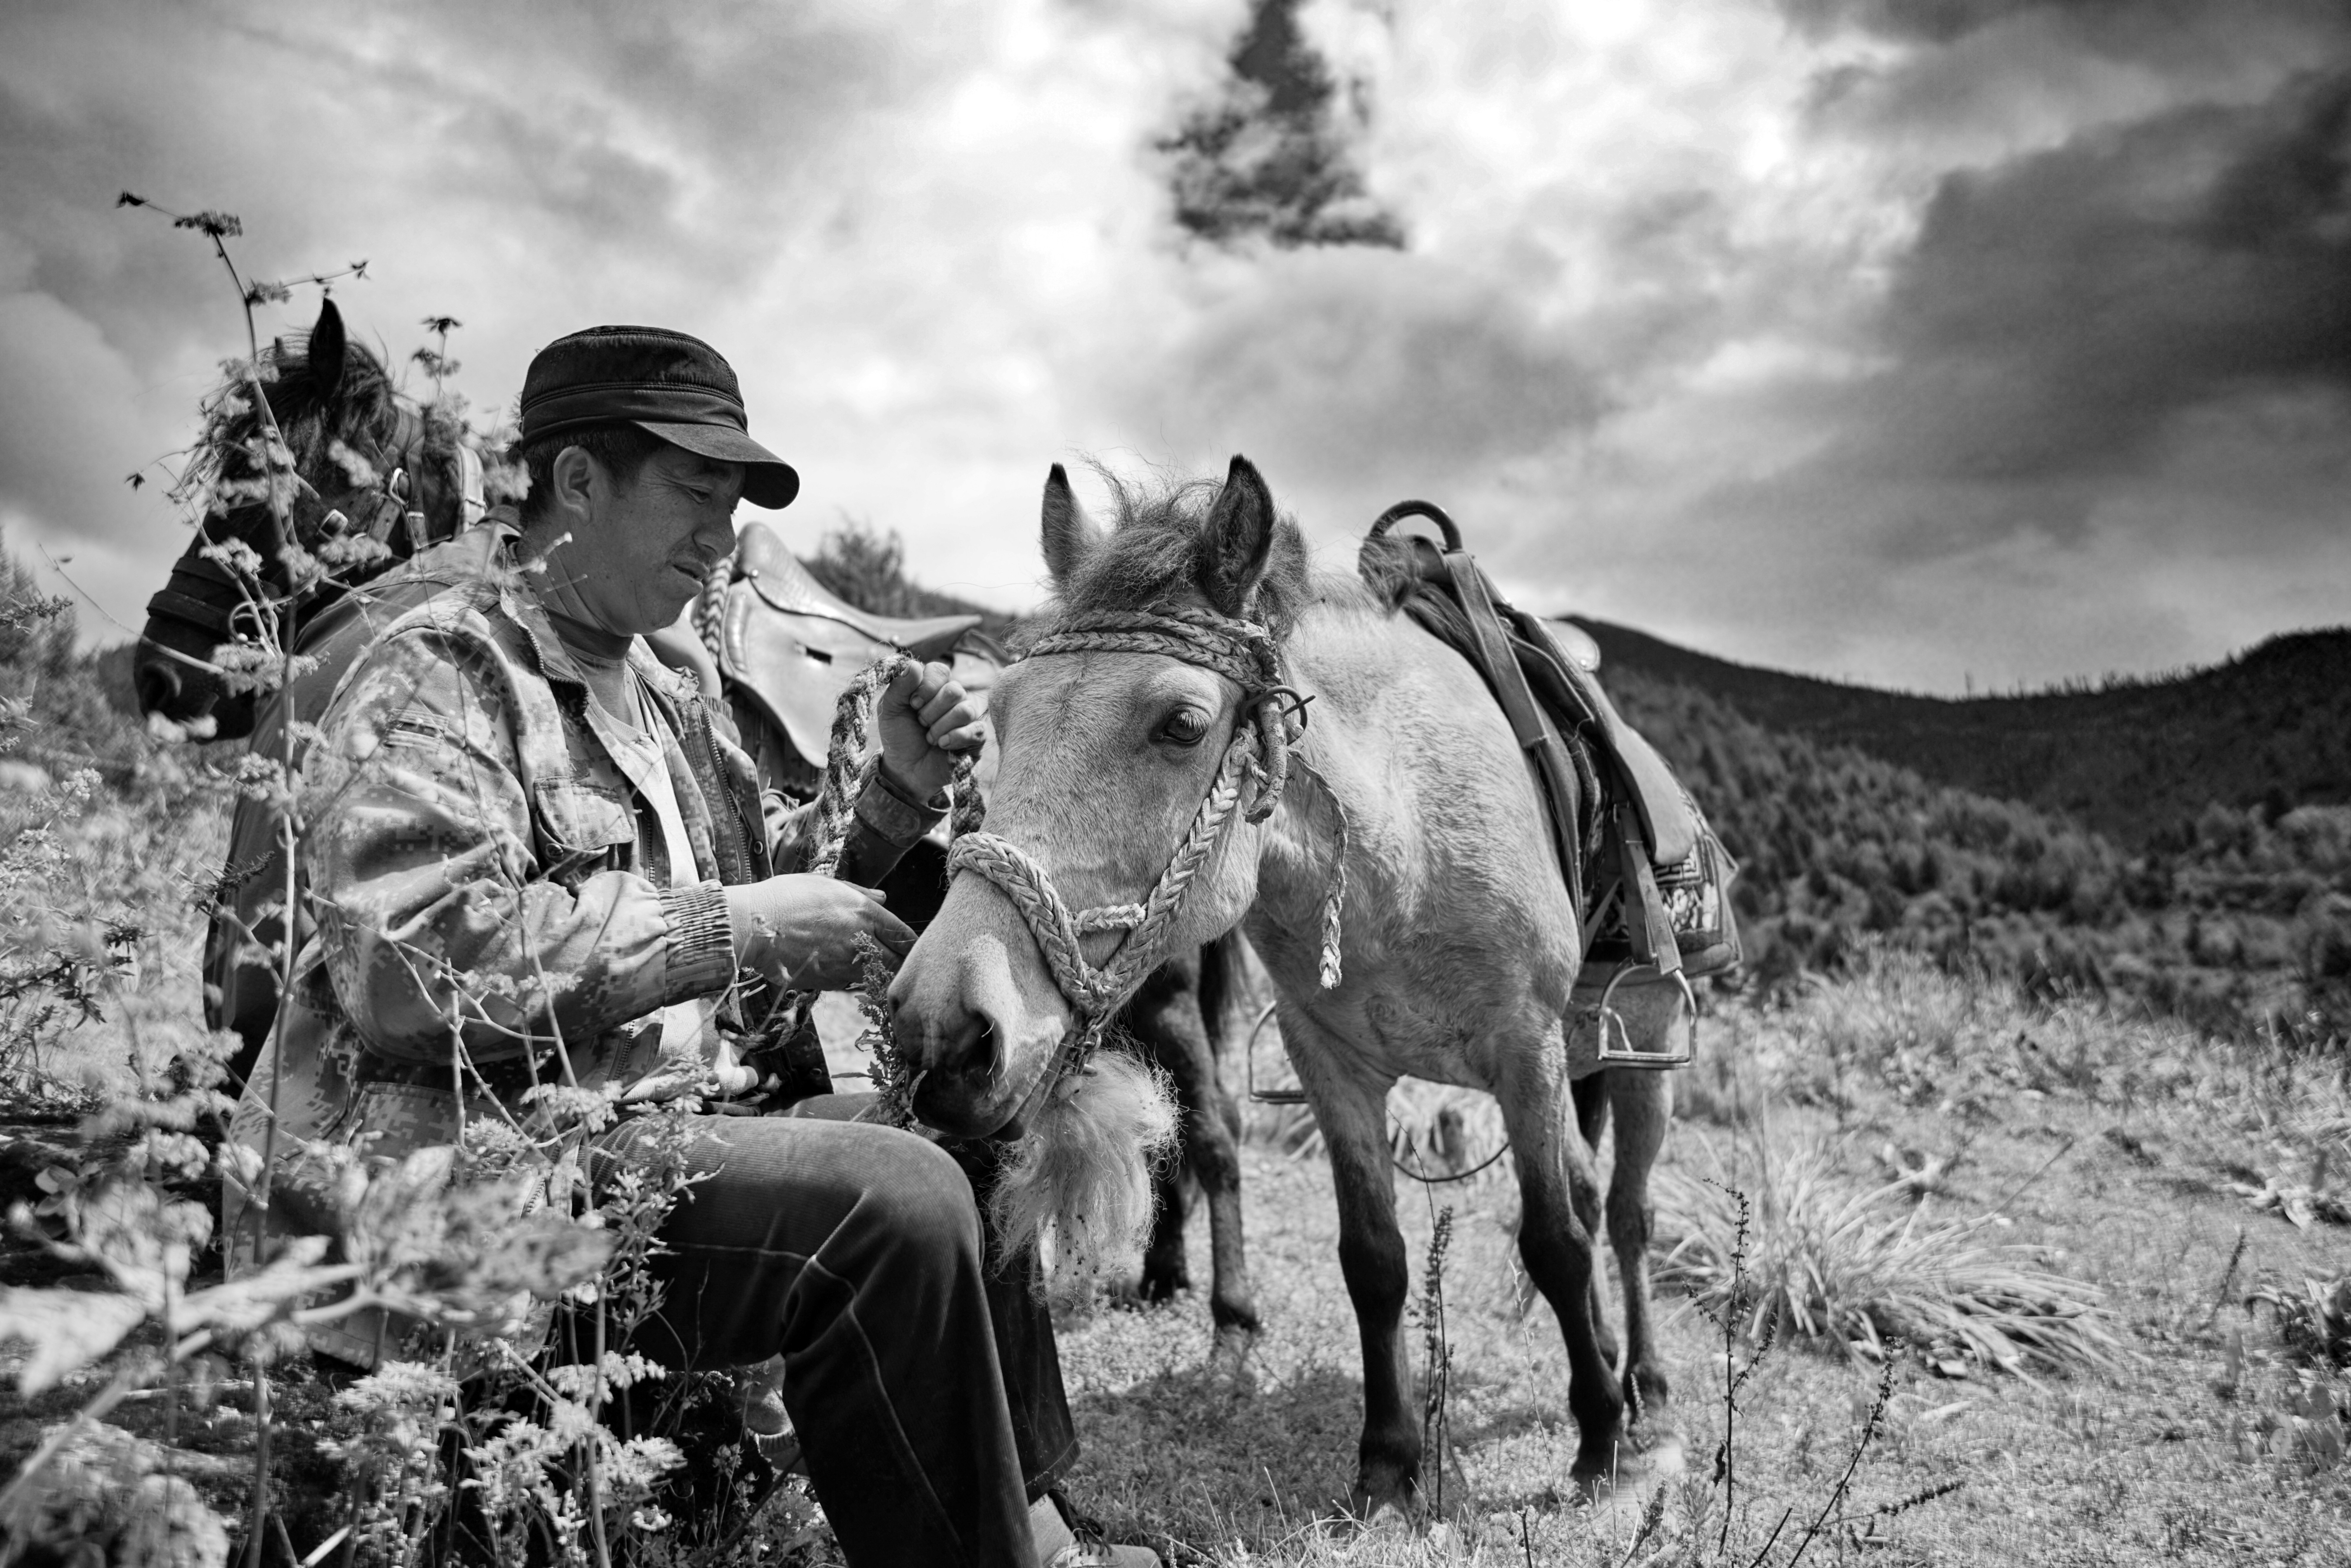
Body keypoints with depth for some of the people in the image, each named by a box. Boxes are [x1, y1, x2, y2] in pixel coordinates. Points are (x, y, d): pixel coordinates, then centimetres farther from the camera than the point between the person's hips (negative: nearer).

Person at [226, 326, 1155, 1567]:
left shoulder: (665, 705, 18)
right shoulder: (439, 673, -10)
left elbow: (789, 883, 24)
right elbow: (414, 958, -25)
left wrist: (898, 791, 6)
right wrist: (733, 929, -24)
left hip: (648, 1136, 10)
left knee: (963, 1152, 11)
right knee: (891, 1203, -25)